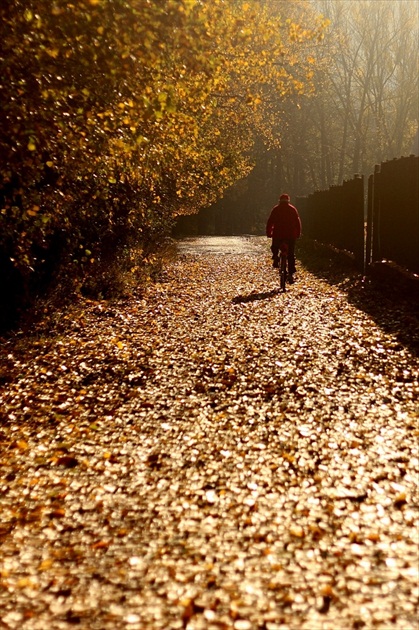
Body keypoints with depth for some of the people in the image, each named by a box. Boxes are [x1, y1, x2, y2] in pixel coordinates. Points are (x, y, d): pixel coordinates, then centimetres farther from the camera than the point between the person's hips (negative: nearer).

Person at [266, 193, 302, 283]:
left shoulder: (275, 209, 4)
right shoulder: (293, 209, 7)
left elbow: (270, 222, 2)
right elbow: (298, 222, 6)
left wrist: (268, 233, 10)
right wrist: (298, 234, 14)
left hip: (278, 234, 0)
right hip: (291, 235, 1)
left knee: (274, 248, 28)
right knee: (291, 255, 5)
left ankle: (275, 257, -2)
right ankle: (291, 274, -2)